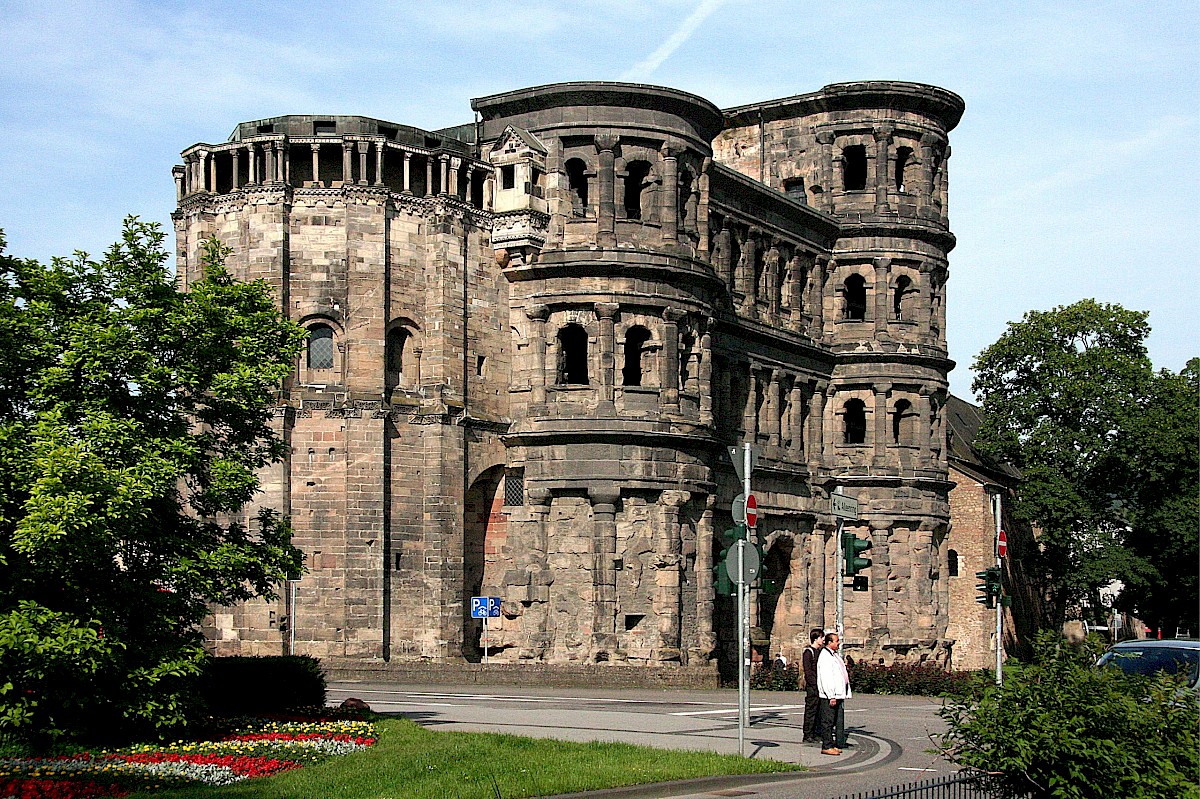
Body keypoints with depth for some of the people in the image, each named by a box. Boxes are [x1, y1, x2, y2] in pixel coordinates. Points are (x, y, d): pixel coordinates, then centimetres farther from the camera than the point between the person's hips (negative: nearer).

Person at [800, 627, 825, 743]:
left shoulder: (819, 651, 17)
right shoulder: (808, 652, -10)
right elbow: (808, 671, -15)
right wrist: (815, 684, -18)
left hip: (820, 687, 8)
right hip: (812, 687, -8)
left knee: (818, 711, 10)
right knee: (810, 710, -5)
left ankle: (814, 734, 17)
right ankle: (807, 735, -1)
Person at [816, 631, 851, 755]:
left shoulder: (835, 655, 18)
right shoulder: (825, 656, -13)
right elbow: (825, 679, -19)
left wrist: (844, 694, 19)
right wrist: (831, 696, -22)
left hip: (838, 694, 10)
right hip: (829, 696, -10)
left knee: (838, 721, 11)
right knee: (827, 722, -5)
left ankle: (833, 745, 17)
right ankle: (826, 746, -3)